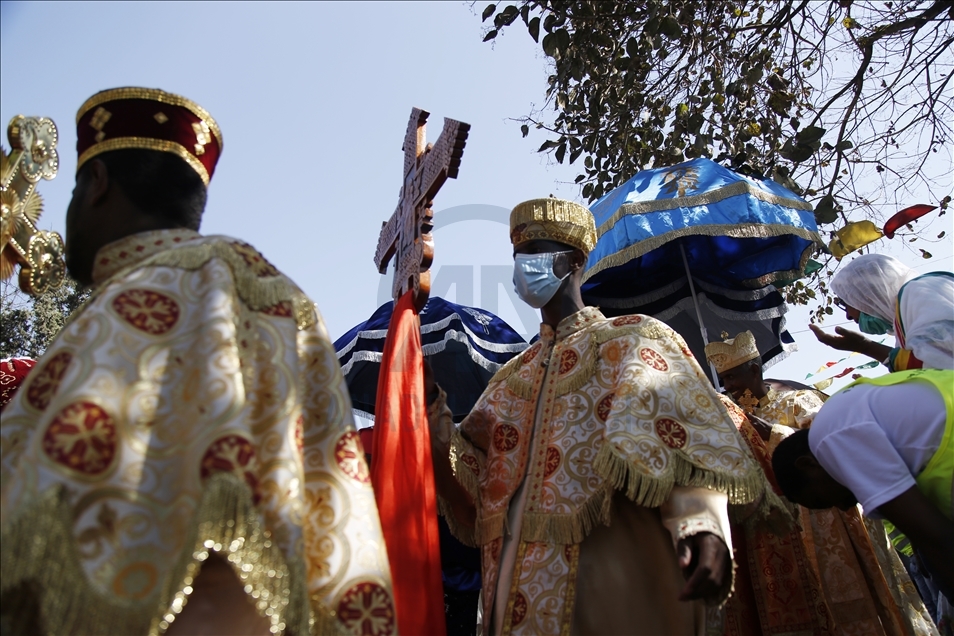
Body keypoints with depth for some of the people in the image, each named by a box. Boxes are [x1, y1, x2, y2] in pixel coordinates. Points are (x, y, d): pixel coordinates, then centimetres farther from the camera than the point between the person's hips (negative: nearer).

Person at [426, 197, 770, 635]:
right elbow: (471, 475, 13)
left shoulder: (630, 340, 4)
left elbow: (681, 441, -12)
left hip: (609, 570, -5)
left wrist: (703, 525, -30)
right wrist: (432, 406, -3)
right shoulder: (516, 374, 21)